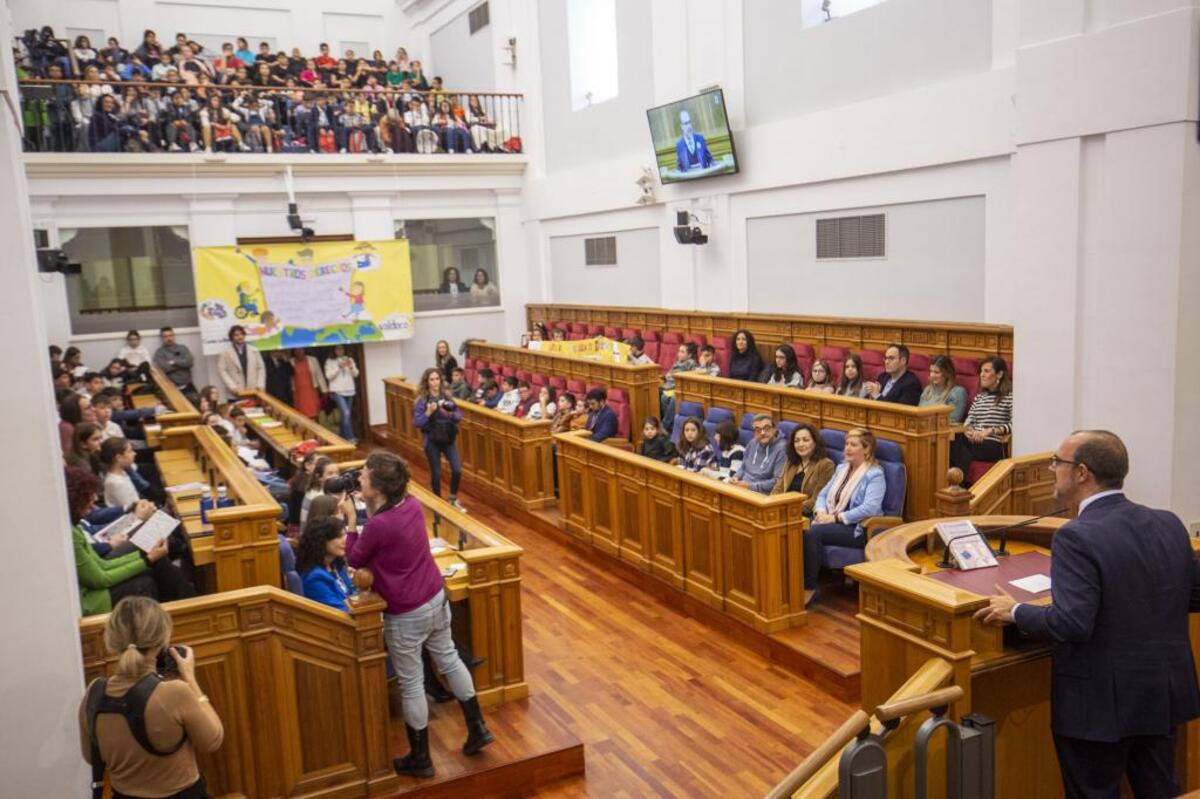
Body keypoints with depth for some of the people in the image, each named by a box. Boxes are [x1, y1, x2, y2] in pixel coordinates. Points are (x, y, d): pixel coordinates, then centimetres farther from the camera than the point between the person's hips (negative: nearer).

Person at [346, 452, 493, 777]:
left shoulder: (378, 525, -27)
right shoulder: (412, 504, -6)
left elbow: (355, 561, -8)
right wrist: (372, 509, 4)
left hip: (406, 614, -7)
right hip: (437, 598, 7)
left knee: (411, 684, 9)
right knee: (448, 658, 24)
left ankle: (420, 759, 26)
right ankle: (477, 728, 34)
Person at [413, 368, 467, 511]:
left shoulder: (447, 396, 1)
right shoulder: (422, 399, -9)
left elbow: (459, 416, 2)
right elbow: (416, 423, -13)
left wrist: (450, 414, -17)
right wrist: (428, 412, -25)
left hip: (448, 439, 3)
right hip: (431, 441, -3)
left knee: (457, 470, -3)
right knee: (436, 473, 5)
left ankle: (453, 499, 19)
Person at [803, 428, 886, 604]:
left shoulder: (875, 475, -6)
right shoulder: (842, 468, 19)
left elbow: (870, 508, -20)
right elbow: (823, 494, 20)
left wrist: (836, 518, -21)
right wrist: (820, 512, -3)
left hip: (858, 530, -7)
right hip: (832, 521, 7)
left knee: (813, 533, -32)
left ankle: (810, 589, -22)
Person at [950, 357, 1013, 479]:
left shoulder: (1009, 397, 3)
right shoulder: (979, 397, 25)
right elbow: (969, 420, 14)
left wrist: (990, 431, -21)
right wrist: (968, 431, -9)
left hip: (994, 446, -5)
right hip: (973, 442, 5)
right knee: (953, 439, -31)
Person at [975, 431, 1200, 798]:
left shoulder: (1077, 537, -22)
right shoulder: (1169, 524, 0)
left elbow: (1071, 623, -27)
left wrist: (1015, 612, -12)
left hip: (1101, 702, -7)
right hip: (1165, 694, 7)